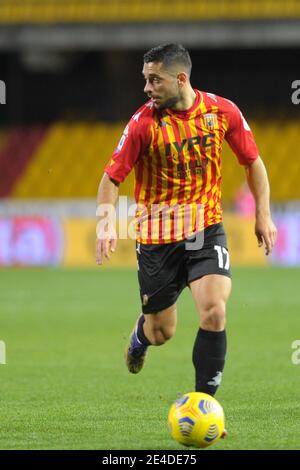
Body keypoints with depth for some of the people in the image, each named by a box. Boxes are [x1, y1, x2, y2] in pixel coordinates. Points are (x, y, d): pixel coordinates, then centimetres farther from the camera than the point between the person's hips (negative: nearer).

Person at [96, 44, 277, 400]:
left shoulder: (223, 112, -6)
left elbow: (252, 162, 9)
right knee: (161, 333, 8)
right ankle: (141, 334, 48)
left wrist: (263, 215, 3)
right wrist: (107, 222, -23)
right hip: (156, 235, -1)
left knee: (214, 312, -20)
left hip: (206, 228, 1)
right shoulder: (144, 122, -12)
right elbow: (112, 177, -7)